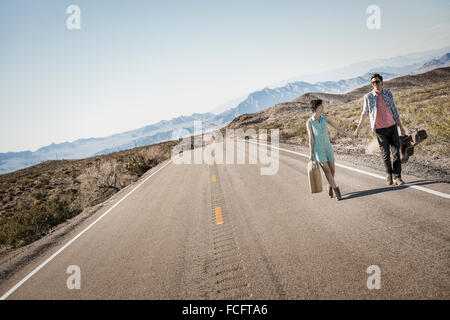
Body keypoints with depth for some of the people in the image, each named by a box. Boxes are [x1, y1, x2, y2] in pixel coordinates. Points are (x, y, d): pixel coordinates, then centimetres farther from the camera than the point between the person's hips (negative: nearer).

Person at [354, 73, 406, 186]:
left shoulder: (388, 94, 4)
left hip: (392, 126, 2)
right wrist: (358, 128, 7)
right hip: (379, 129, -2)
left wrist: (400, 126, 11)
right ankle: (389, 174, 25)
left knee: (396, 152, -1)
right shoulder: (368, 97, -3)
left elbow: (394, 111, 11)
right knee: (385, 154, 2)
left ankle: (397, 177, 5)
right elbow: (364, 114, 6)